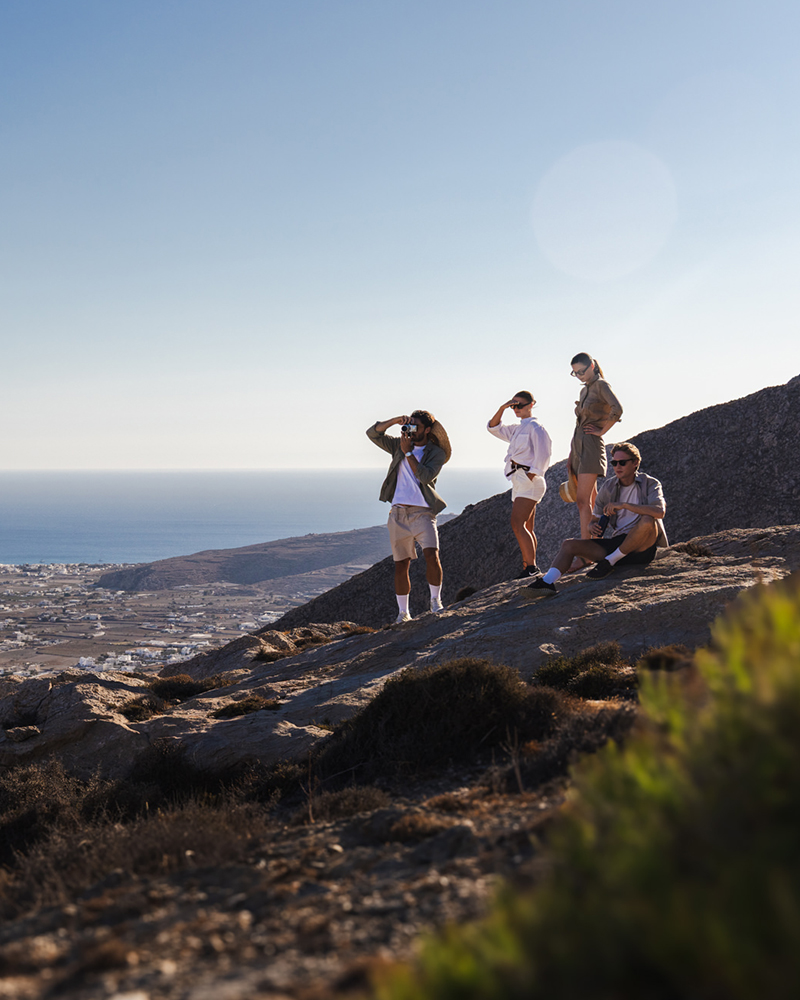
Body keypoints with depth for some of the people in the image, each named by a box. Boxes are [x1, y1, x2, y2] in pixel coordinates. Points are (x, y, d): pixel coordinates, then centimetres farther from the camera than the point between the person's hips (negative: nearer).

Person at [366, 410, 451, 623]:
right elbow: (373, 433, 7)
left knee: (431, 555, -22)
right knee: (401, 564, 5)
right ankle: (403, 612, 14)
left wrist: (408, 452, -15)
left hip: (422, 512, -3)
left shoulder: (436, 453, 1)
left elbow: (425, 476, -15)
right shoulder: (399, 445, 12)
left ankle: (435, 601, -5)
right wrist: (396, 421, -4)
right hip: (398, 512, 3)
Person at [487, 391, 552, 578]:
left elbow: (542, 454, -14)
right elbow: (493, 428, 23)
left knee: (517, 524, -20)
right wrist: (502, 409, 9)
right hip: (518, 482, 10)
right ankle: (529, 568, 7)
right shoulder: (517, 430, 21)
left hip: (528, 480, -10)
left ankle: (531, 568, -24)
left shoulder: (535, 427, -6)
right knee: (526, 529, 7)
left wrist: (531, 476, -18)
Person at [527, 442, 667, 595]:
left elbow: (660, 511, -24)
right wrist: (593, 527, -11)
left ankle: (609, 562, -21)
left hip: (643, 546, -4)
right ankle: (547, 582, -34)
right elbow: (594, 519, 15)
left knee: (647, 521, -36)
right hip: (617, 543, 5)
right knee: (569, 545, -9)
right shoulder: (608, 487, 10)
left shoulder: (650, 484, -3)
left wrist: (624, 505, -26)